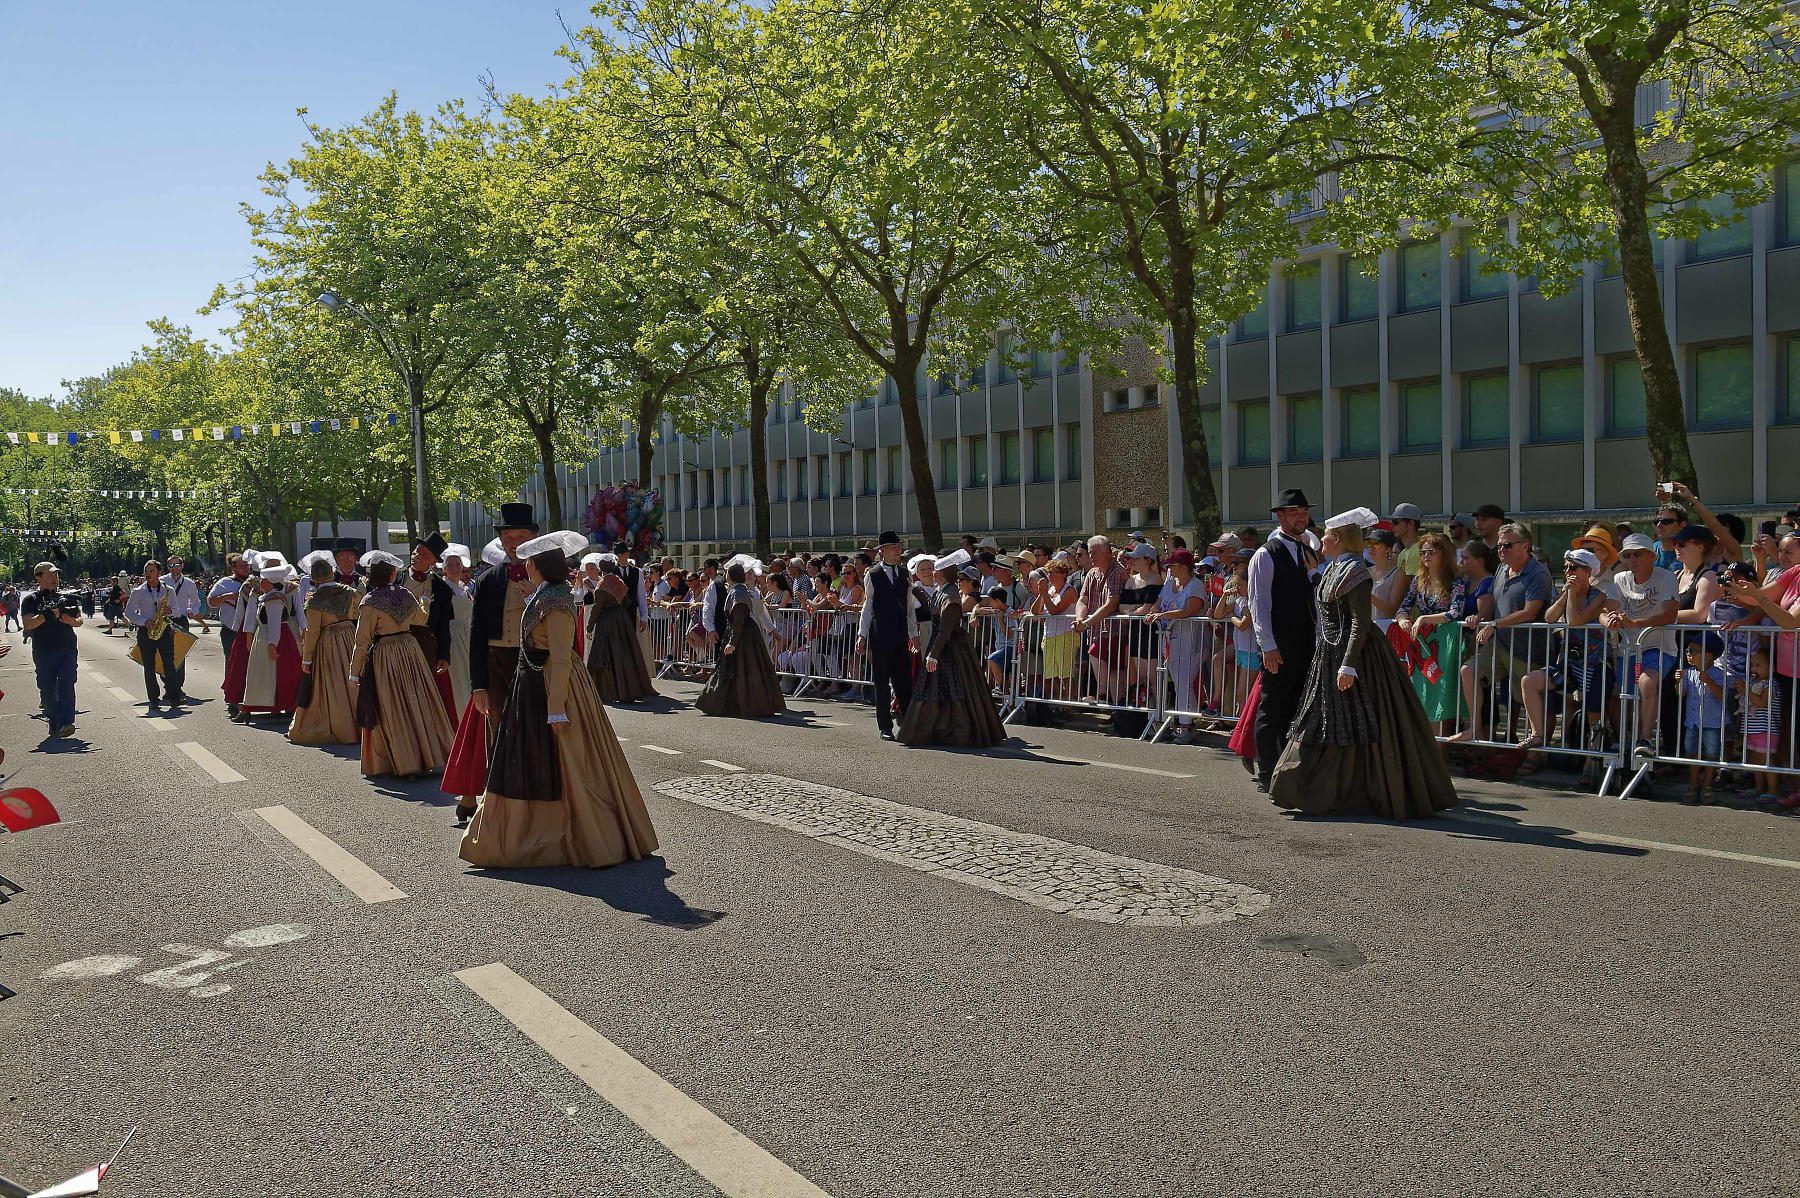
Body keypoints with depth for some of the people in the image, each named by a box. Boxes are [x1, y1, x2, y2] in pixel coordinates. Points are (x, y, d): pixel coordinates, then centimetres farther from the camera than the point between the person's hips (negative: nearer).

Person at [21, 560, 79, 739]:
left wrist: (71, 621, -14)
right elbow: (28, 624, -10)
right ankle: (53, 723, 18)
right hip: (44, 652, -1)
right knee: (47, 690, 6)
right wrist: (46, 615, -24)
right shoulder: (31, 600, 4)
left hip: (67, 650, 1)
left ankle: (66, 724, -18)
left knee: (67, 686, -12)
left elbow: (79, 620, 8)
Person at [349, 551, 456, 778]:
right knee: (418, 702, 12)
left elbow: (363, 641, -11)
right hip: (410, 647, 5)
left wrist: (354, 673, -6)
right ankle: (431, 756, 16)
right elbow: (421, 618, 21)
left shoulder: (370, 602, -11)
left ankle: (406, 764, 6)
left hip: (384, 656, -4)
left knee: (392, 710, 4)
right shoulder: (405, 594, 2)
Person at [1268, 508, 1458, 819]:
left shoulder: (1354, 571, -16)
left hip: (1352, 651, -10)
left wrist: (1348, 665, -26)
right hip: (1330, 653, 10)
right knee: (1333, 723, 13)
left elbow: (1361, 621, -22)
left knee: (1356, 727, -4)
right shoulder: (1332, 569, 13)